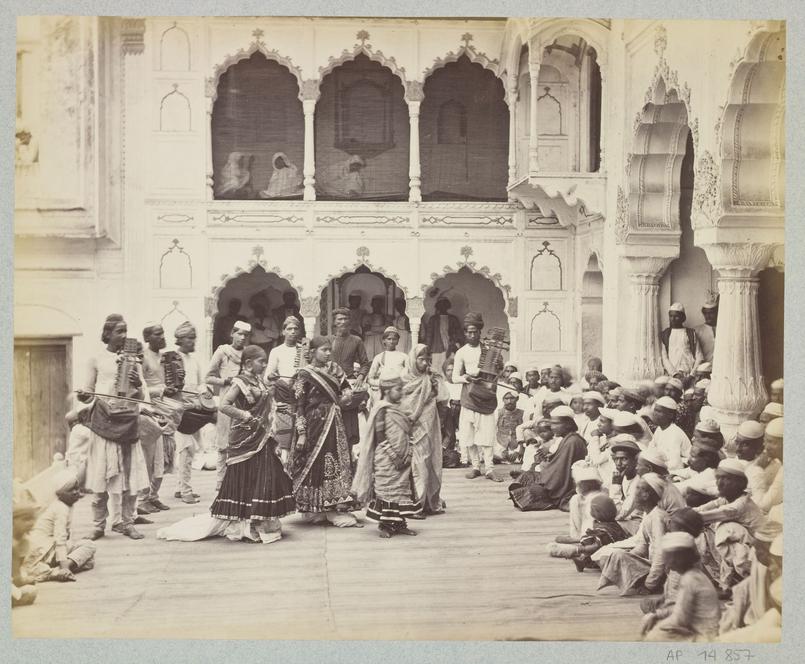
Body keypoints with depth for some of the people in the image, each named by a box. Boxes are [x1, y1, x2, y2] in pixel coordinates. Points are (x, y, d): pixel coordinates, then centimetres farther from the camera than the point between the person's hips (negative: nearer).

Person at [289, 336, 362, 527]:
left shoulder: (334, 369, 9)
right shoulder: (305, 374, -8)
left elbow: (346, 388, 22)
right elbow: (299, 406, -10)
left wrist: (344, 397, -3)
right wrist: (301, 433, -15)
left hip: (334, 424, 6)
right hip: (314, 424, -6)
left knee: (337, 464, 3)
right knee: (315, 465, -2)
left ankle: (336, 508, 7)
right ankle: (315, 510, 6)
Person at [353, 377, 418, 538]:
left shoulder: (398, 410, 13)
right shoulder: (382, 410, -13)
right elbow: (380, 438, -16)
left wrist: (408, 454, 9)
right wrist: (394, 456, -17)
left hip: (401, 460, 8)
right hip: (387, 462, -8)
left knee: (401, 491, 10)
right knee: (386, 491, -1)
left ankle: (399, 524, 17)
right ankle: (385, 526, 7)